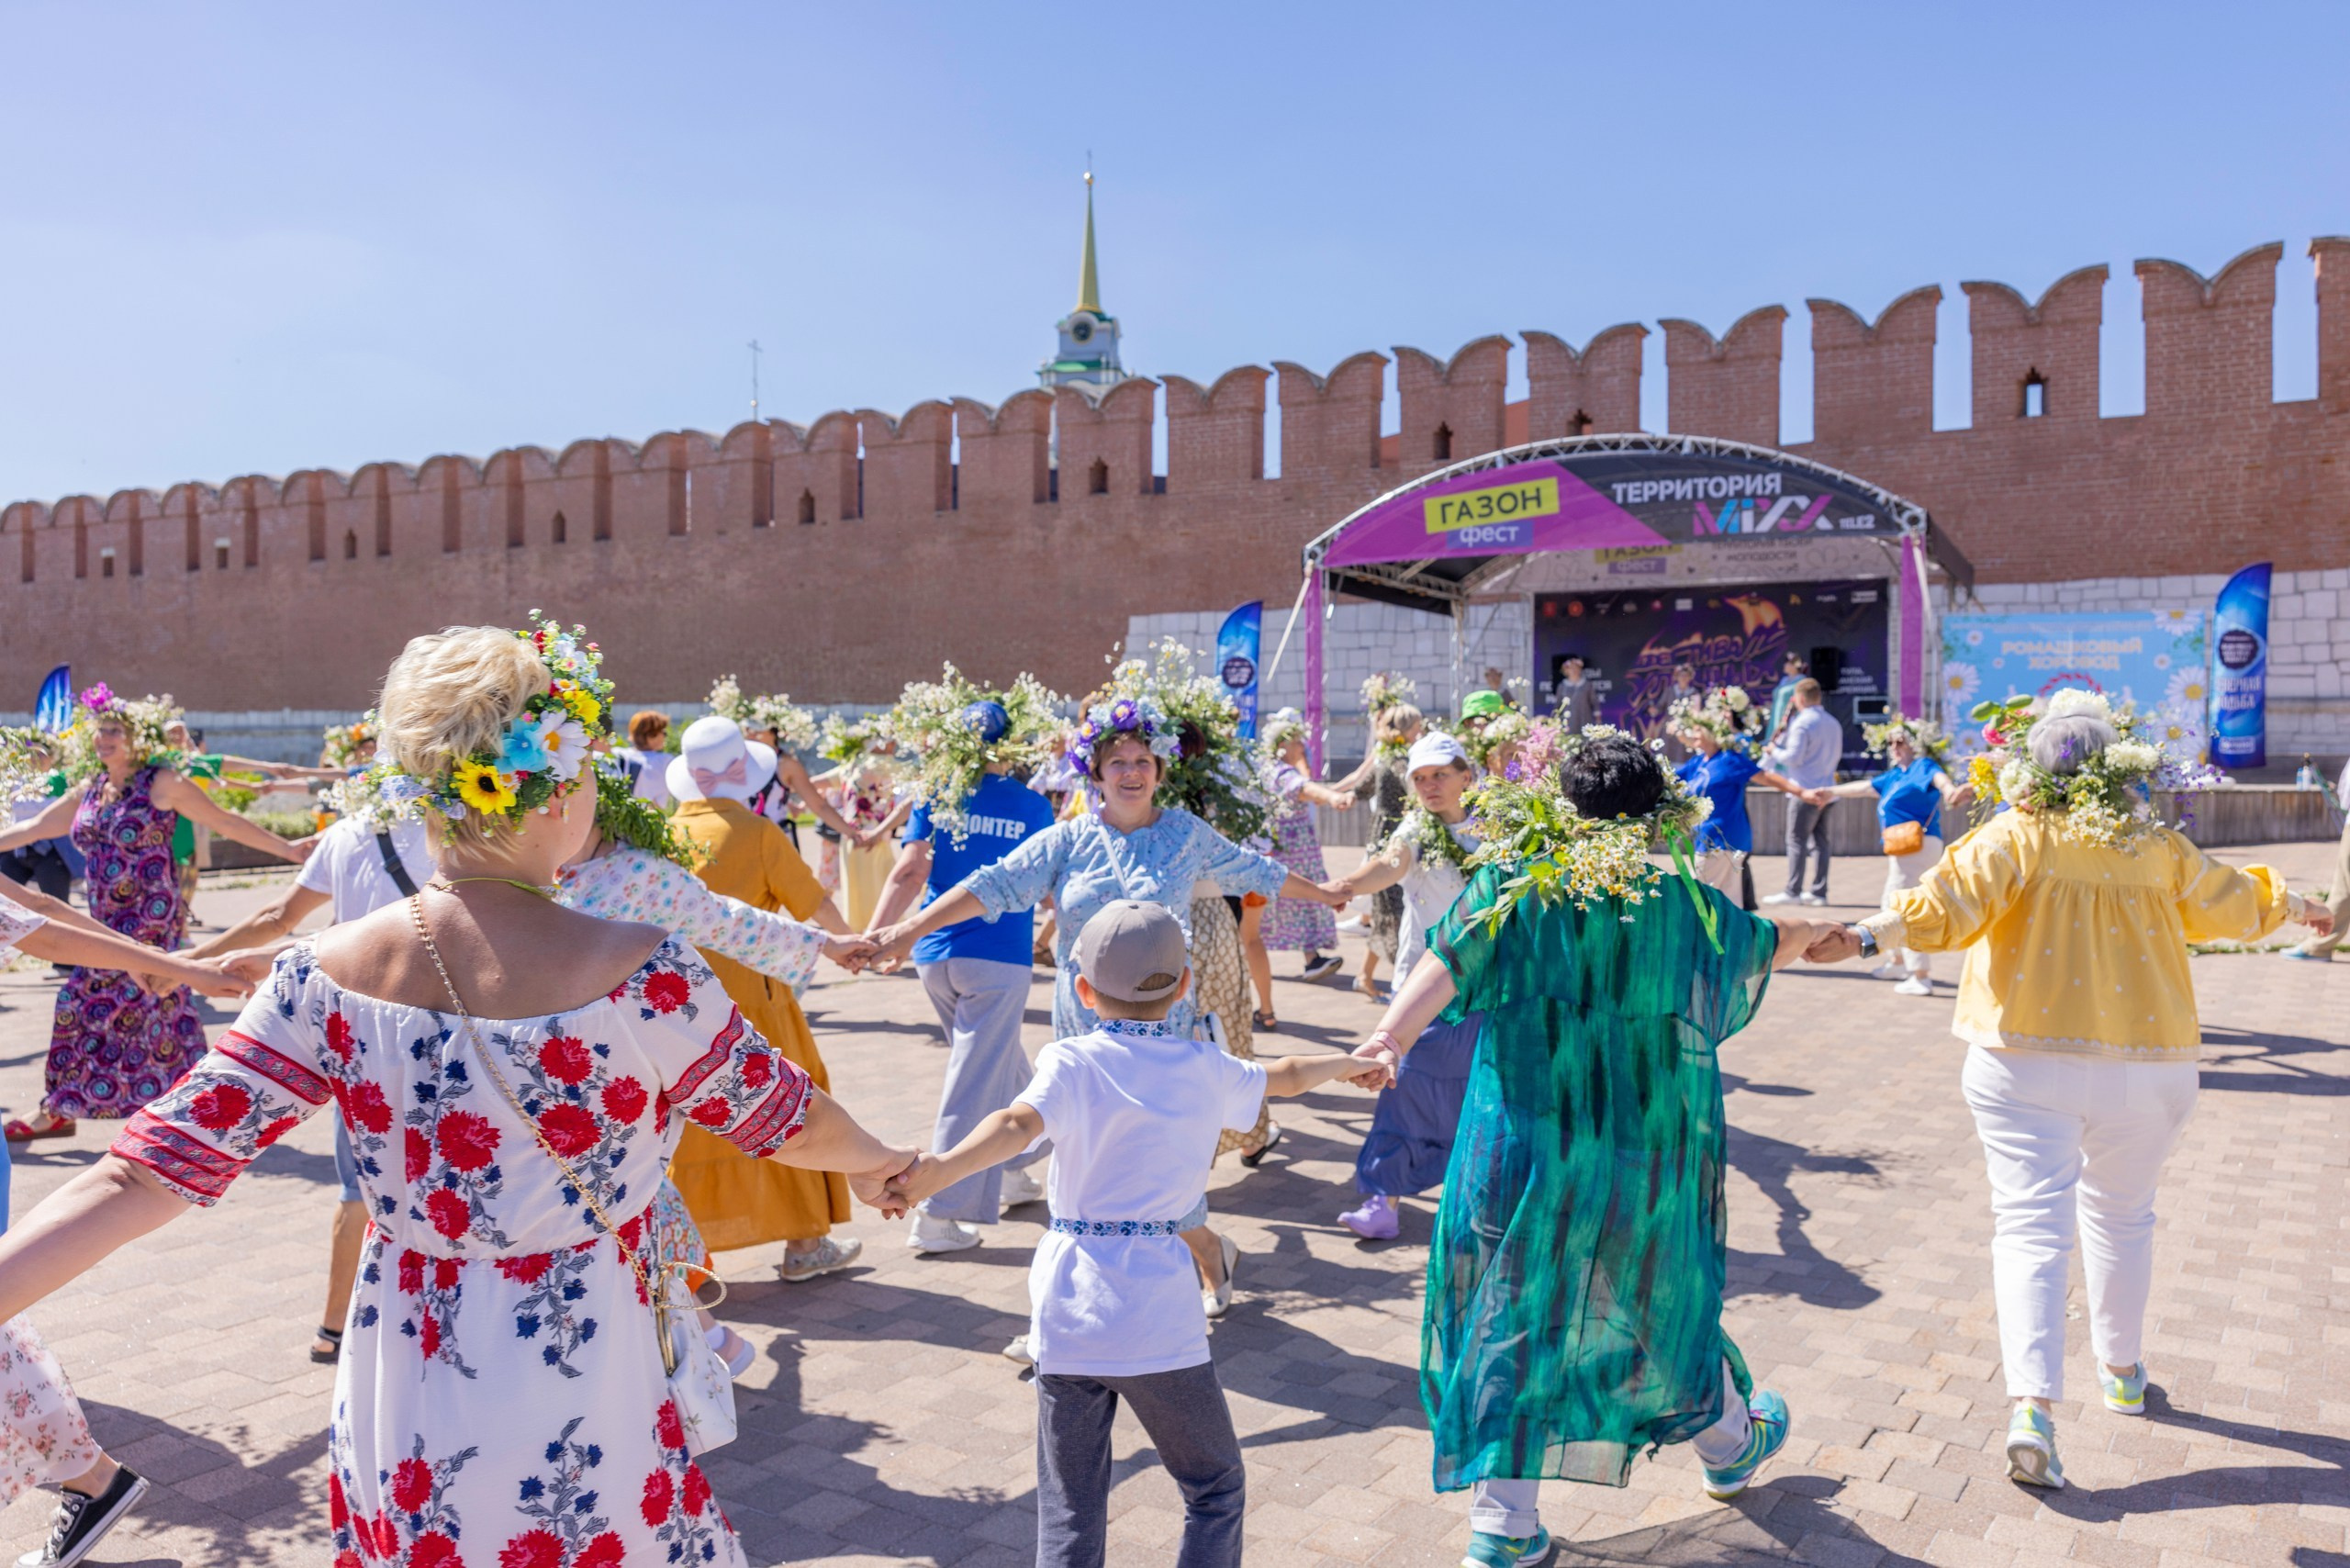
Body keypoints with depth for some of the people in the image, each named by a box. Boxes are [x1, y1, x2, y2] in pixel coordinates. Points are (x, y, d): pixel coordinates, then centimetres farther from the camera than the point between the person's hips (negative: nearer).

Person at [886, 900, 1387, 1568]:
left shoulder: (1071, 1062, -4)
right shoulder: (1207, 1069, 6)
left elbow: (1019, 1124, -25)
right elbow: (1288, 1075, 25)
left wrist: (940, 1170, -39)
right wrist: (1346, 1062, 45)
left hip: (1069, 1313, 0)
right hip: (1158, 1316, 0)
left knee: (1069, 1514, 13)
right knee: (1217, 1489, 19)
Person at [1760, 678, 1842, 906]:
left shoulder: (1802, 723, -13)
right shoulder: (1834, 723, 12)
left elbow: (1794, 757, -16)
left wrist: (1774, 751, 1)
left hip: (1805, 792, -8)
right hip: (1827, 791, 8)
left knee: (1796, 840, -3)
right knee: (1820, 841, 11)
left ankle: (1792, 891, -4)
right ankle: (1819, 891, 12)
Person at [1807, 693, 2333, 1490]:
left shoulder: (2013, 838, -7)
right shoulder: (2161, 849, 4)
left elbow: (1952, 900, -23)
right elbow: (2231, 905, 21)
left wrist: (1872, 934, -31)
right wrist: (2294, 906, 41)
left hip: (2028, 1061, -3)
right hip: (2147, 1061, 3)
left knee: (2031, 1224, -2)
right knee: (2120, 1216, 22)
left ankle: (2032, 1404, -15)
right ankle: (2122, 1371, 37)